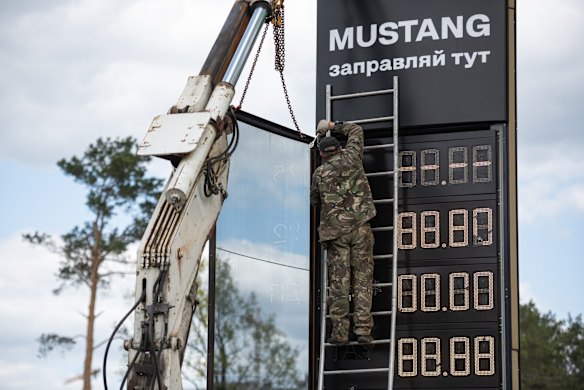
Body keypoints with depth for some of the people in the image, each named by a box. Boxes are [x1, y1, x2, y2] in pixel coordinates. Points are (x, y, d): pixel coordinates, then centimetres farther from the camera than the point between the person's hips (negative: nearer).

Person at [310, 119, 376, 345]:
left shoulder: (319, 174, 5)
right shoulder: (351, 158, 6)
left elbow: (314, 201, 19)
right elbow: (356, 130, 23)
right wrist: (334, 126, 31)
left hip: (335, 231, 0)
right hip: (360, 226, 0)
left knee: (338, 281, 1)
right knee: (362, 278, 0)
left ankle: (340, 332, -3)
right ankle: (363, 330, -6)